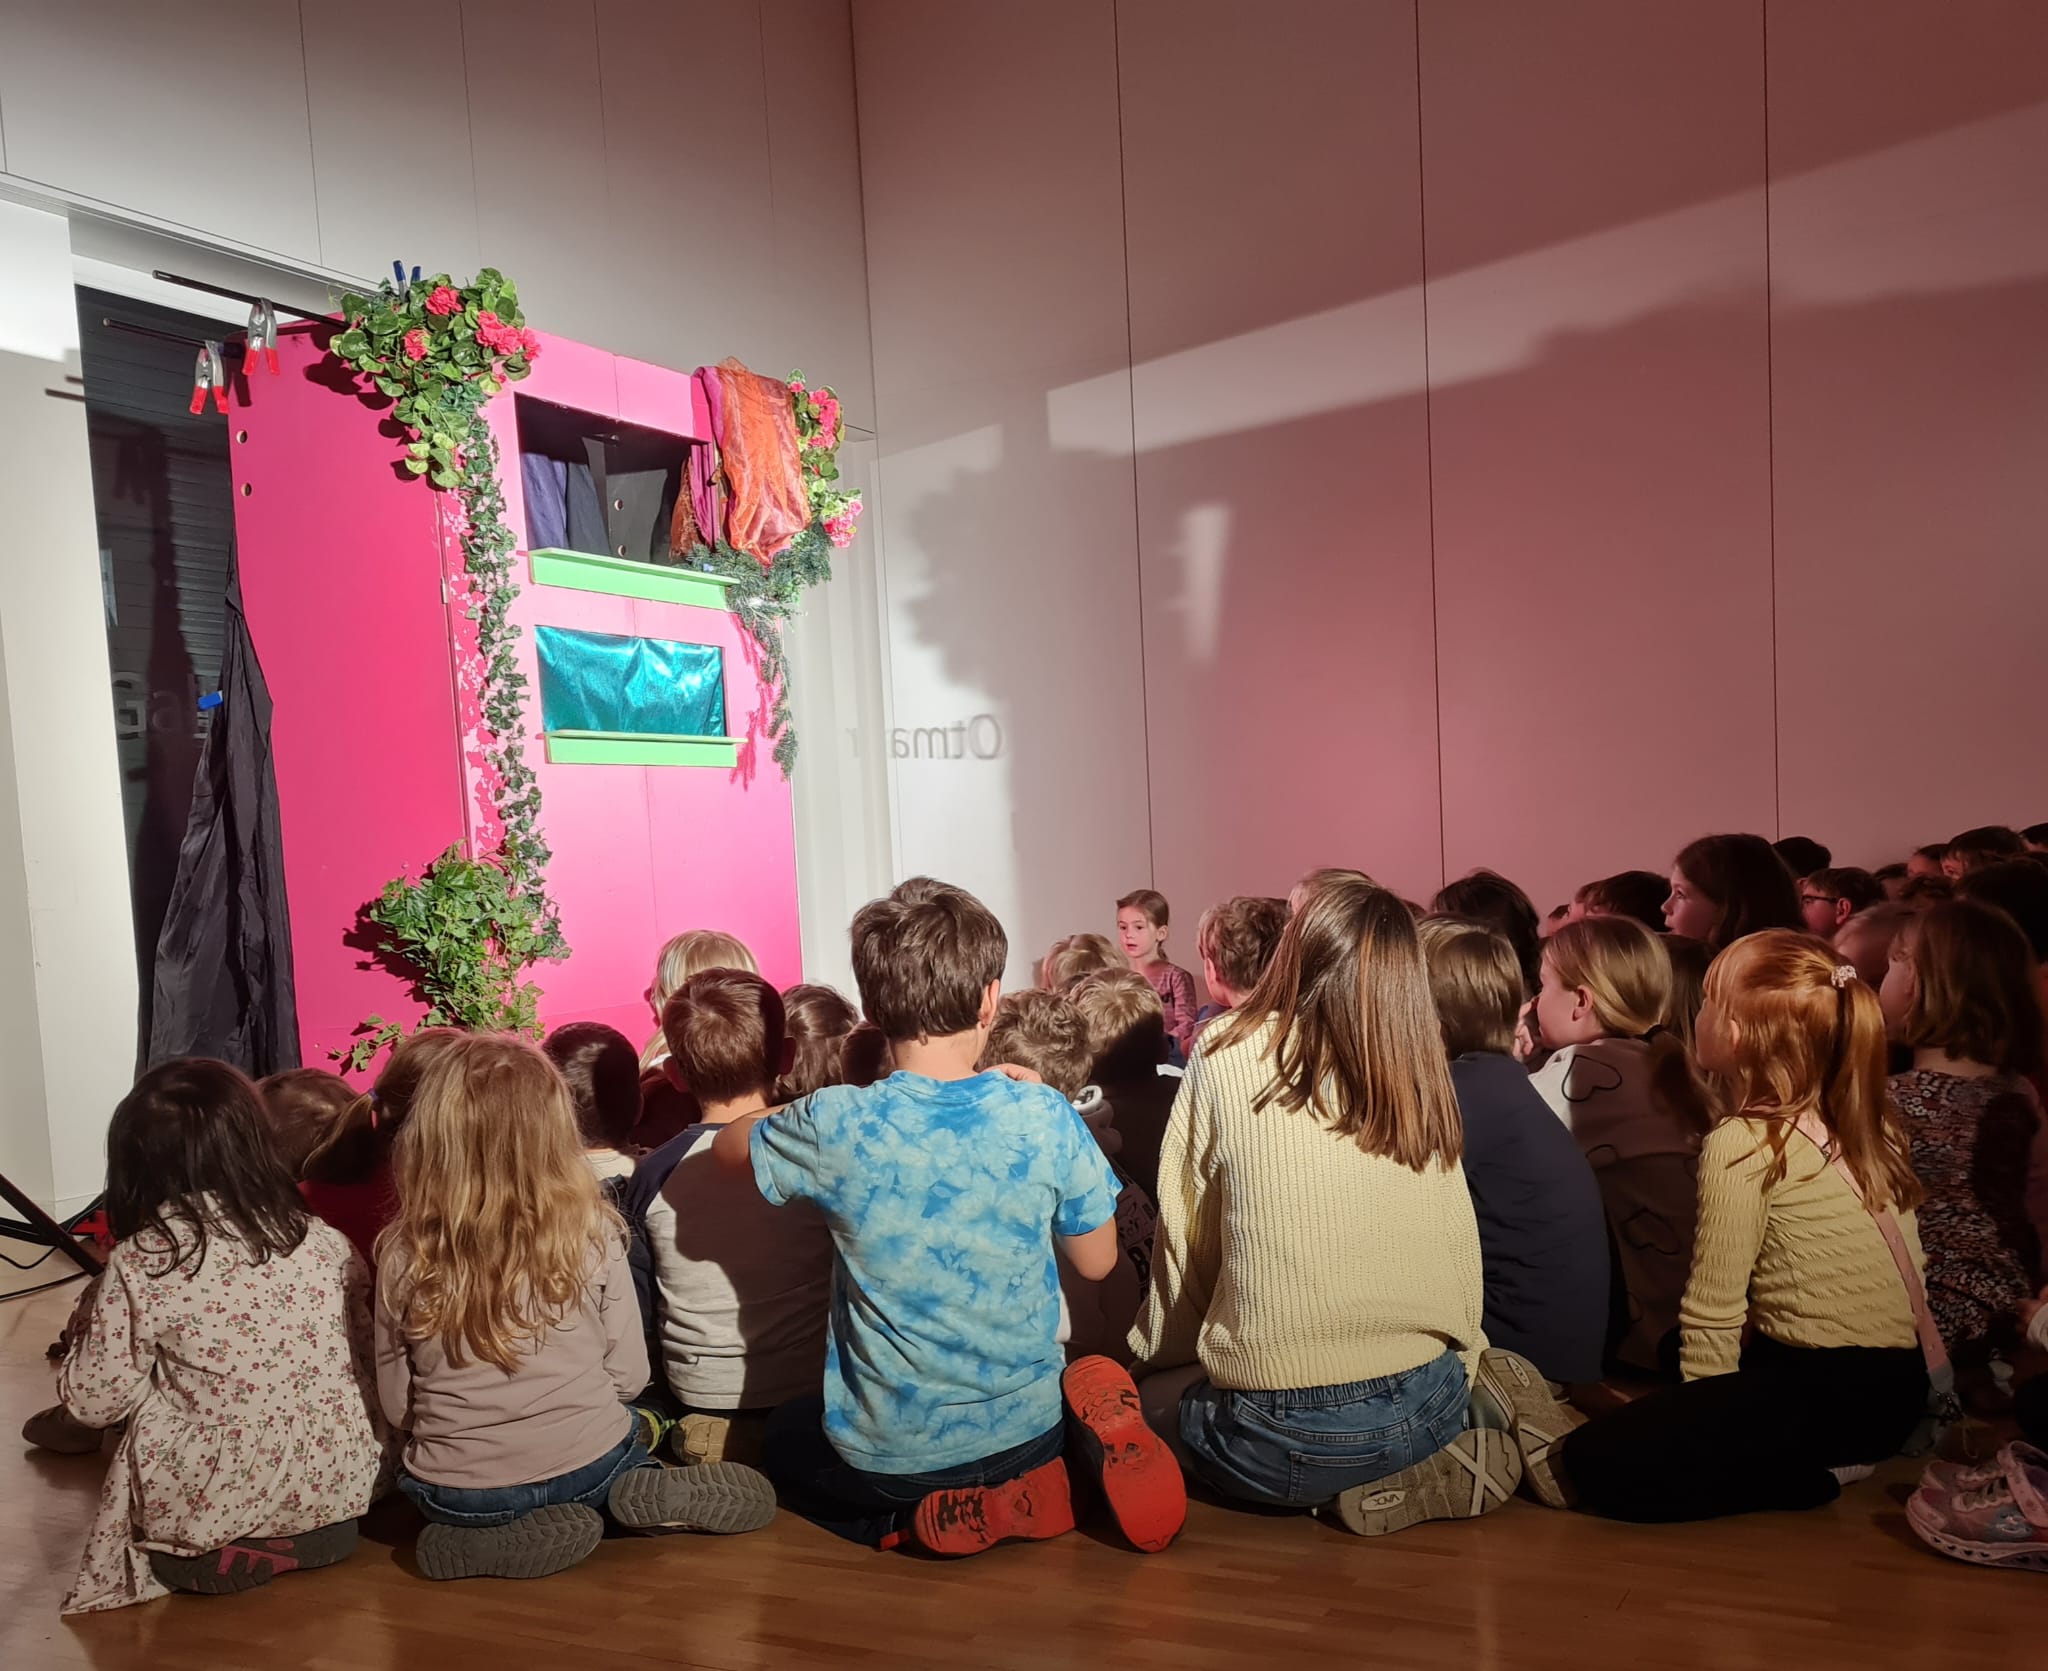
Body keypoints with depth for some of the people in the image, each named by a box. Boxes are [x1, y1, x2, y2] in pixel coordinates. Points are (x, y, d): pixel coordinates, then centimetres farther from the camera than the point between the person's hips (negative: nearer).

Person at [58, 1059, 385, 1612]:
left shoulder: (140, 1266, -12)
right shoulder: (327, 1245, -5)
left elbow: (92, 1402, -3)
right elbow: (367, 1372, 3)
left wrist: (90, 1324, 13)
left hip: (208, 1512, -3)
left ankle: (220, 1554, 7)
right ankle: (307, 1533, 9)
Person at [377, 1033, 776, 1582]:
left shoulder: (404, 1255, -14)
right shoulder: (592, 1233, -14)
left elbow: (395, 1405, -2)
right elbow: (629, 1376, -5)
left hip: (459, 1493, 0)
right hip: (589, 1467, 0)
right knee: (638, 1423, 34)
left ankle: (516, 1534, 4)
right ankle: (653, 1495, 0)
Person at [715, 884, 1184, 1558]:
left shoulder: (835, 1126, -19)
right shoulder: (1045, 1117, -16)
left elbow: (729, 1144, 3)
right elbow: (1097, 1262, 0)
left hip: (886, 1457, -2)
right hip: (1025, 1429, 2)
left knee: (782, 1440, 32)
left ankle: (937, 1516, 4)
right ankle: (1095, 1436, 1)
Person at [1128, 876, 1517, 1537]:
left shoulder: (1227, 1060, -9)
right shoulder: (1423, 1082, -1)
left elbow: (1185, 1235, -2)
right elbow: (1462, 1254, 6)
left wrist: (1157, 1353, 14)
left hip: (1274, 1437, -5)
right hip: (1425, 1409, 5)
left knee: (1137, 1400, 23)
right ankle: (1425, 1469, 6)